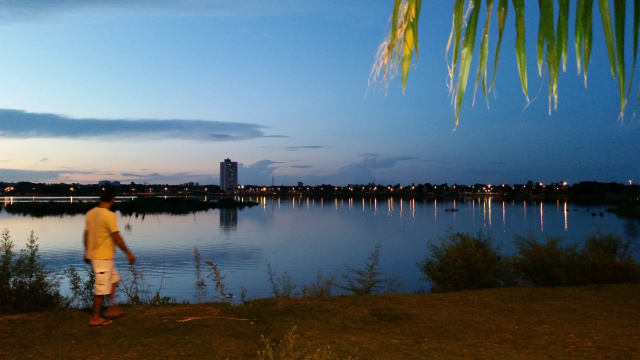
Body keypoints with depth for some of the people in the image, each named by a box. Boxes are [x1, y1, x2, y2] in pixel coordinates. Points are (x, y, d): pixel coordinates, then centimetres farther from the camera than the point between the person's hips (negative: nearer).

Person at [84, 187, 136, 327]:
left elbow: (86, 234, 12)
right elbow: (116, 237, -18)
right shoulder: (109, 215, -19)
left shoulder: (90, 213, 5)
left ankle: (112, 309, 25)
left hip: (93, 254, 9)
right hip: (104, 256, -9)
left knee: (113, 280, 21)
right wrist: (128, 253, -10)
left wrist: (87, 251, 24)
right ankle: (95, 319, 11)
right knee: (101, 288, 2)